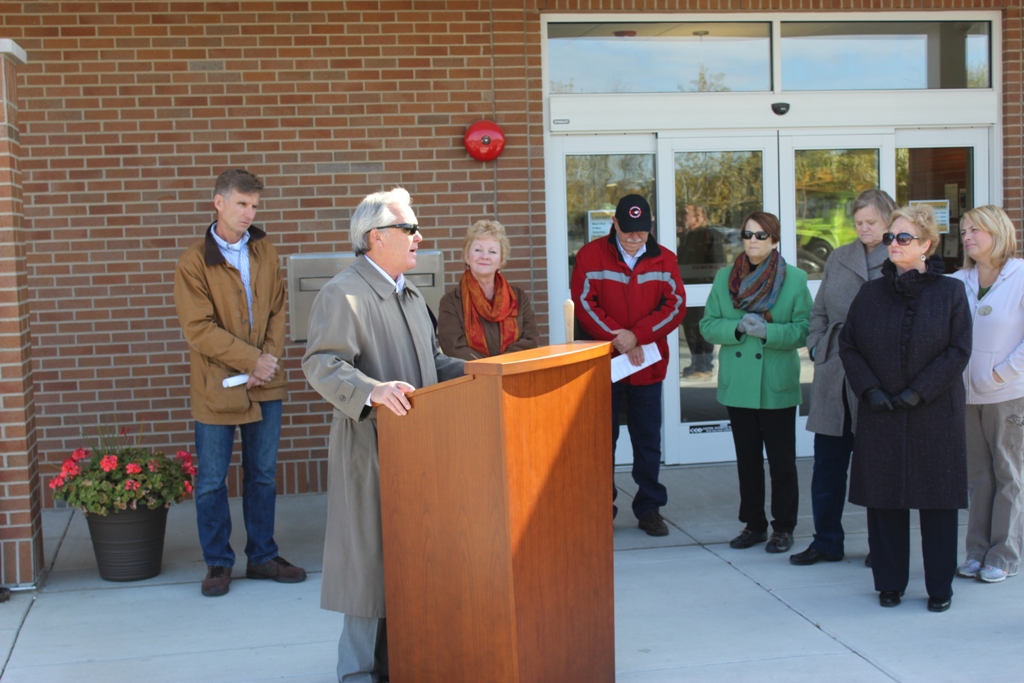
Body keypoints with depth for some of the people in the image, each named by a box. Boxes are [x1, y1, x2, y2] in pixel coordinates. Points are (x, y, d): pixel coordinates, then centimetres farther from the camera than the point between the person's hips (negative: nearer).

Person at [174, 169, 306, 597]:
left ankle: (262, 556, 24)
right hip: (216, 387, -4)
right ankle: (218, 563, 18)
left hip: (265, 384, 4)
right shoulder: (194, 262, -8)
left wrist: (271, 357, -8)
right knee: (211, 481, 5)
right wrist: (252, 360, -15)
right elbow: (199, 329, -13)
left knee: (263, 475, 12)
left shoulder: (265, 252, 8)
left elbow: (278, 310, 9)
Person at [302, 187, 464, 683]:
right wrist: (371, 390, -35)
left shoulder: (409, 294, 18)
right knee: (369, 555, -2)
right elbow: (321, 364, -21)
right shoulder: (343, 294, -12)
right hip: (369, 444, -9)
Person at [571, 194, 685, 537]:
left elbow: (676, 306, -4)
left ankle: (649, 508, 19)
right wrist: (617, 338, -16)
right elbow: (584, 303, -9)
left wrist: (637, 335, -16)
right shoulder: (591, 255, -3)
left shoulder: (664, 260, 3)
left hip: (648, 365, 2)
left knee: (648, 441, 9)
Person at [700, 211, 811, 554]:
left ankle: (783, 527, 14)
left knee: (781, 459, 3)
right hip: (738, 384, 3)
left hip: (778, 386, -3)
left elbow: (805, 329, -6)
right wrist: (738, 327, -14)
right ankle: (754, 524, 22)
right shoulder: (725, 278, 7)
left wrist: (768, 331, -21)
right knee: (747, 459, 11)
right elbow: (708, 325, 5)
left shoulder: (795, 279, -2)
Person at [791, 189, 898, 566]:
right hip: (834, 375, 4)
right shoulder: (839, 258, 12)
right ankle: (826, 541, 20)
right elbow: (819, 311, 18)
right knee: (828, 461, 8)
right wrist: (817, 347, 4)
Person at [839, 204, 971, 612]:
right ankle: (889, 583, 18)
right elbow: (847, 345, 5)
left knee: (938, 499, 3)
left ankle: (939, 587, 15)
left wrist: (918, 392, -12)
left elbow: (958, 351, -5)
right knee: (883, 500, 5)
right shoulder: (871, 293, 7)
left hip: (935, 414, -2)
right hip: (879, 414, 2)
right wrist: (870, 390, -9)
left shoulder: (950, 292, 0)